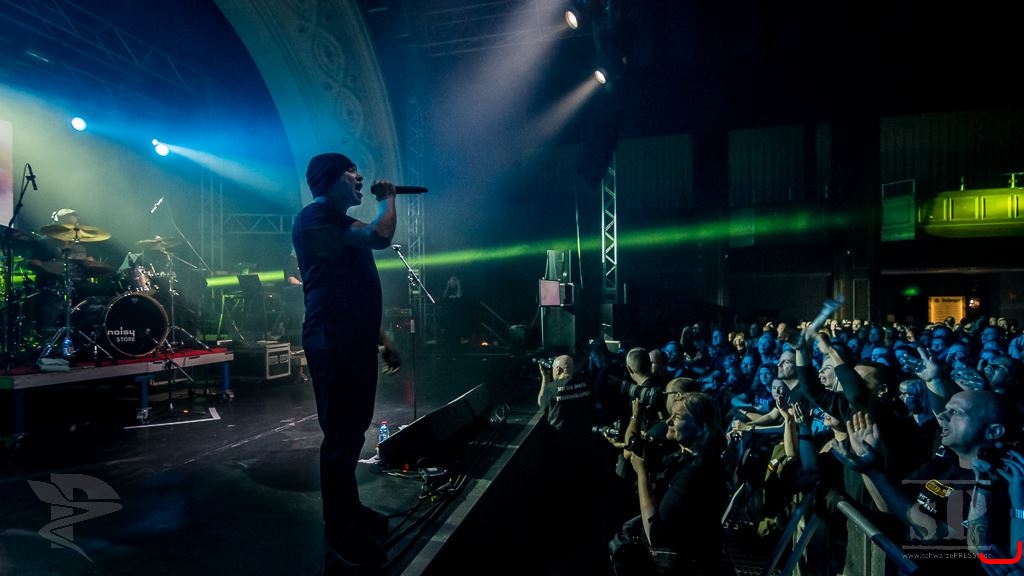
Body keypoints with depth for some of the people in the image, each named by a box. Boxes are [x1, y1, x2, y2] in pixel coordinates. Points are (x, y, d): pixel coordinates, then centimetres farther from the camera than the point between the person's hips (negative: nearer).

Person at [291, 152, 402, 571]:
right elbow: (381, 237, -23)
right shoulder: (315, 216, -10)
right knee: (341, 436, -3)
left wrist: (382, 339, 20)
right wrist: (388, 198, -3)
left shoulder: (344, 226, 21)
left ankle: (349, 509, 32)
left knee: (354, 431, 17)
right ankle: (340, 532, 10)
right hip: (332, 344, -10)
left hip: (356, 341, 10)